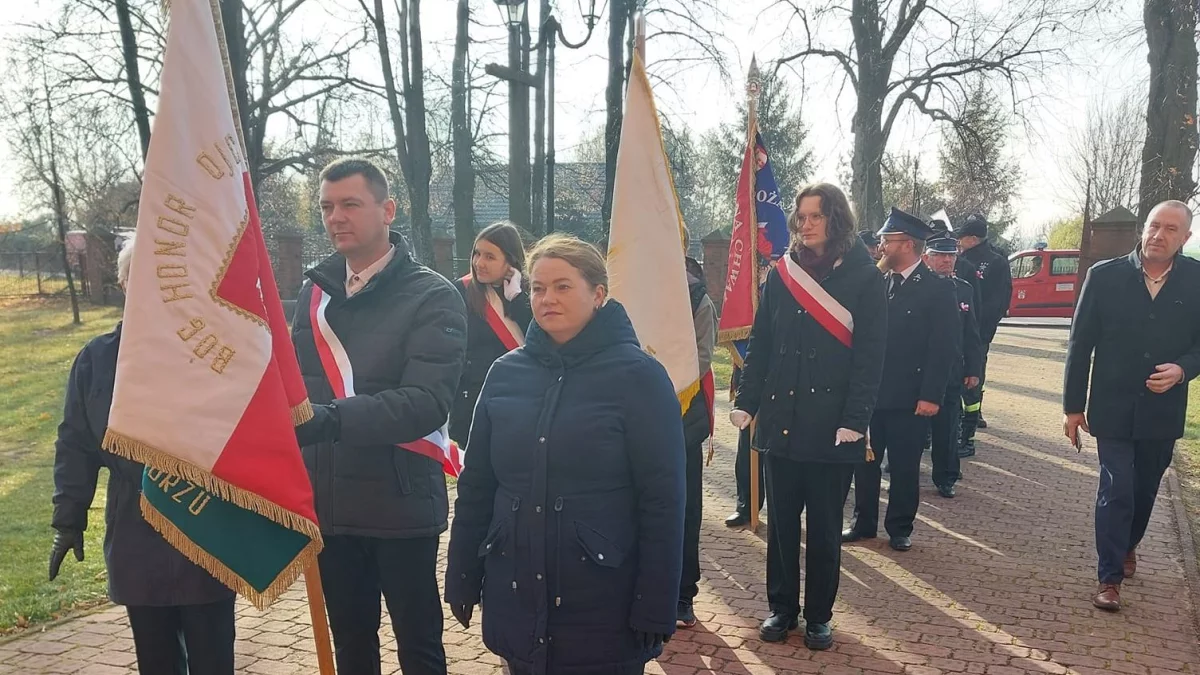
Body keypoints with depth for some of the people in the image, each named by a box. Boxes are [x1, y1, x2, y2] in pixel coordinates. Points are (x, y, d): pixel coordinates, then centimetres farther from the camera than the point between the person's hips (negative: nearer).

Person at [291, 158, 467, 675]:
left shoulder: (433, 297, -10)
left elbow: (427, 401, -22)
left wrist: (331, 419, -32)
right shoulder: (316, 291, 8)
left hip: (401, 502, -5)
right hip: (330, 502, 5)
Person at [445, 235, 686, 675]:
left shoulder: (638, 376, -9)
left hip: (603, 610, -3)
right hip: (514, 602, 4)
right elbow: (475, 486, 7)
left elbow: (662, 501, -11)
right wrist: (462, 580, 6)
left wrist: (655, 611, -13)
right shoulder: (506, 373, 3)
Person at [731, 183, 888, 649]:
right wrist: (745, 402, -1)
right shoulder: (782, 275, 7)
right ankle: (781, 608, 25)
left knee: (824, 526, 8)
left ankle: (819, 616, 23)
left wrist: (854, 420, -15)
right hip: (781, 419, 3)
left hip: (831, 427, -3)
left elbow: (869, 355, -7)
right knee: (781, 521, 10)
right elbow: (760, 345, 7)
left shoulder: (863, 277, -3)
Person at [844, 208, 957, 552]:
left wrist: (931, 395, -15)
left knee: (904, 466, 7)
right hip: (870, 393, 5)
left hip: (909, 398, -5)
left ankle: (900, 528, 22)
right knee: (864, 461, 11)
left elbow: (944, 347, -10)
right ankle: (864, 522, 25)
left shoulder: (938, 288, -6)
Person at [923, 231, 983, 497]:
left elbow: (972, 335, 10)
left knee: (947, 427, 7)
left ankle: (946, 478, 19)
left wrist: (973, 370, 6)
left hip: (952, 373, 3)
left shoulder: (965, 289, 8)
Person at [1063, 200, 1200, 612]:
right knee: (1116, 492, -3)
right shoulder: (1105, 276, -8)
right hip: (1113, 409, -2)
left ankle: (1127, 545, 45)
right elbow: (1080, 344, -4)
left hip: (1162, 412, 2)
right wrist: (1073, 406, -3)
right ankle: (1110, 576, 9)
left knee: (1144, 490, 18)